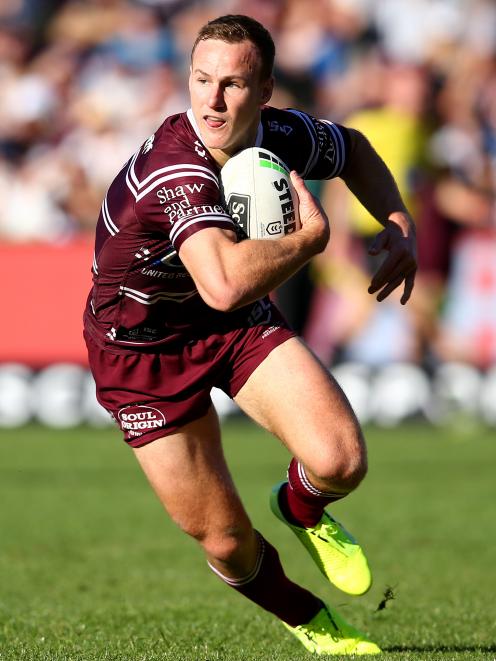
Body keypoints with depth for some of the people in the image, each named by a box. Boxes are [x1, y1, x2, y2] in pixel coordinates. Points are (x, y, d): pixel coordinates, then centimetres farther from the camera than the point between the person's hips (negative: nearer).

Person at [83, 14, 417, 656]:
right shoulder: (175, 168, -36)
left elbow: (351, 147, 13)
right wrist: (310, 235, -36)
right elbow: (225, 284, -52)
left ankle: (302, 506, 20)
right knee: (224, 539, -3)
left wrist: (398, 224, -2)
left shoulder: (285, 135, -14)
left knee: (341, 460, -18)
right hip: (141, 344, -5)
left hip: (238, 324, 5)